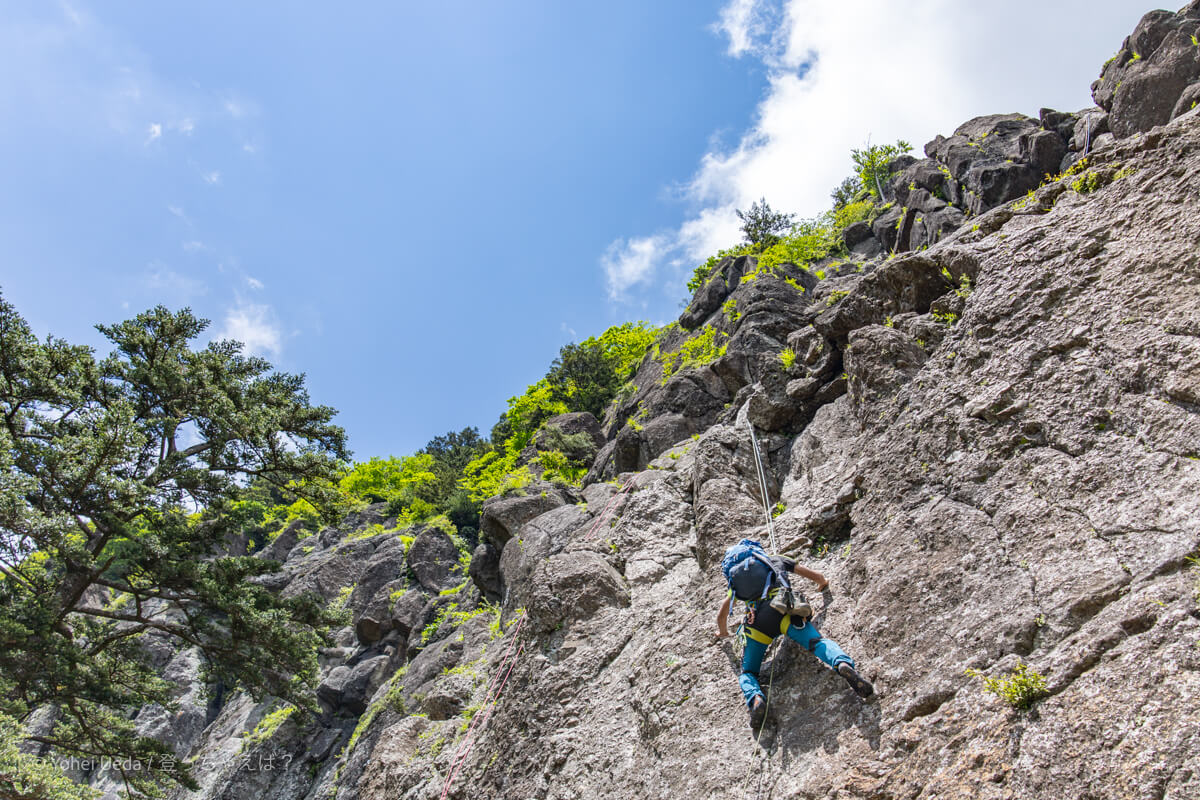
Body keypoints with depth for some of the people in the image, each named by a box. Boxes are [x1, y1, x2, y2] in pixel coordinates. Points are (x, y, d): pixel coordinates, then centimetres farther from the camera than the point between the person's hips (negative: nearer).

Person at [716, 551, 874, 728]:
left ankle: (755, 698, -23)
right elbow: (817, 576, 36)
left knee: (747, 672, 10)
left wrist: (723, 631, 62)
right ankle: (843, 663, -45)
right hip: (784, 608, 0)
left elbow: (721, 615, 41)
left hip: (755, 617, 0)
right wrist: (822, 584, 59)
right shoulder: (776, 560, 33)